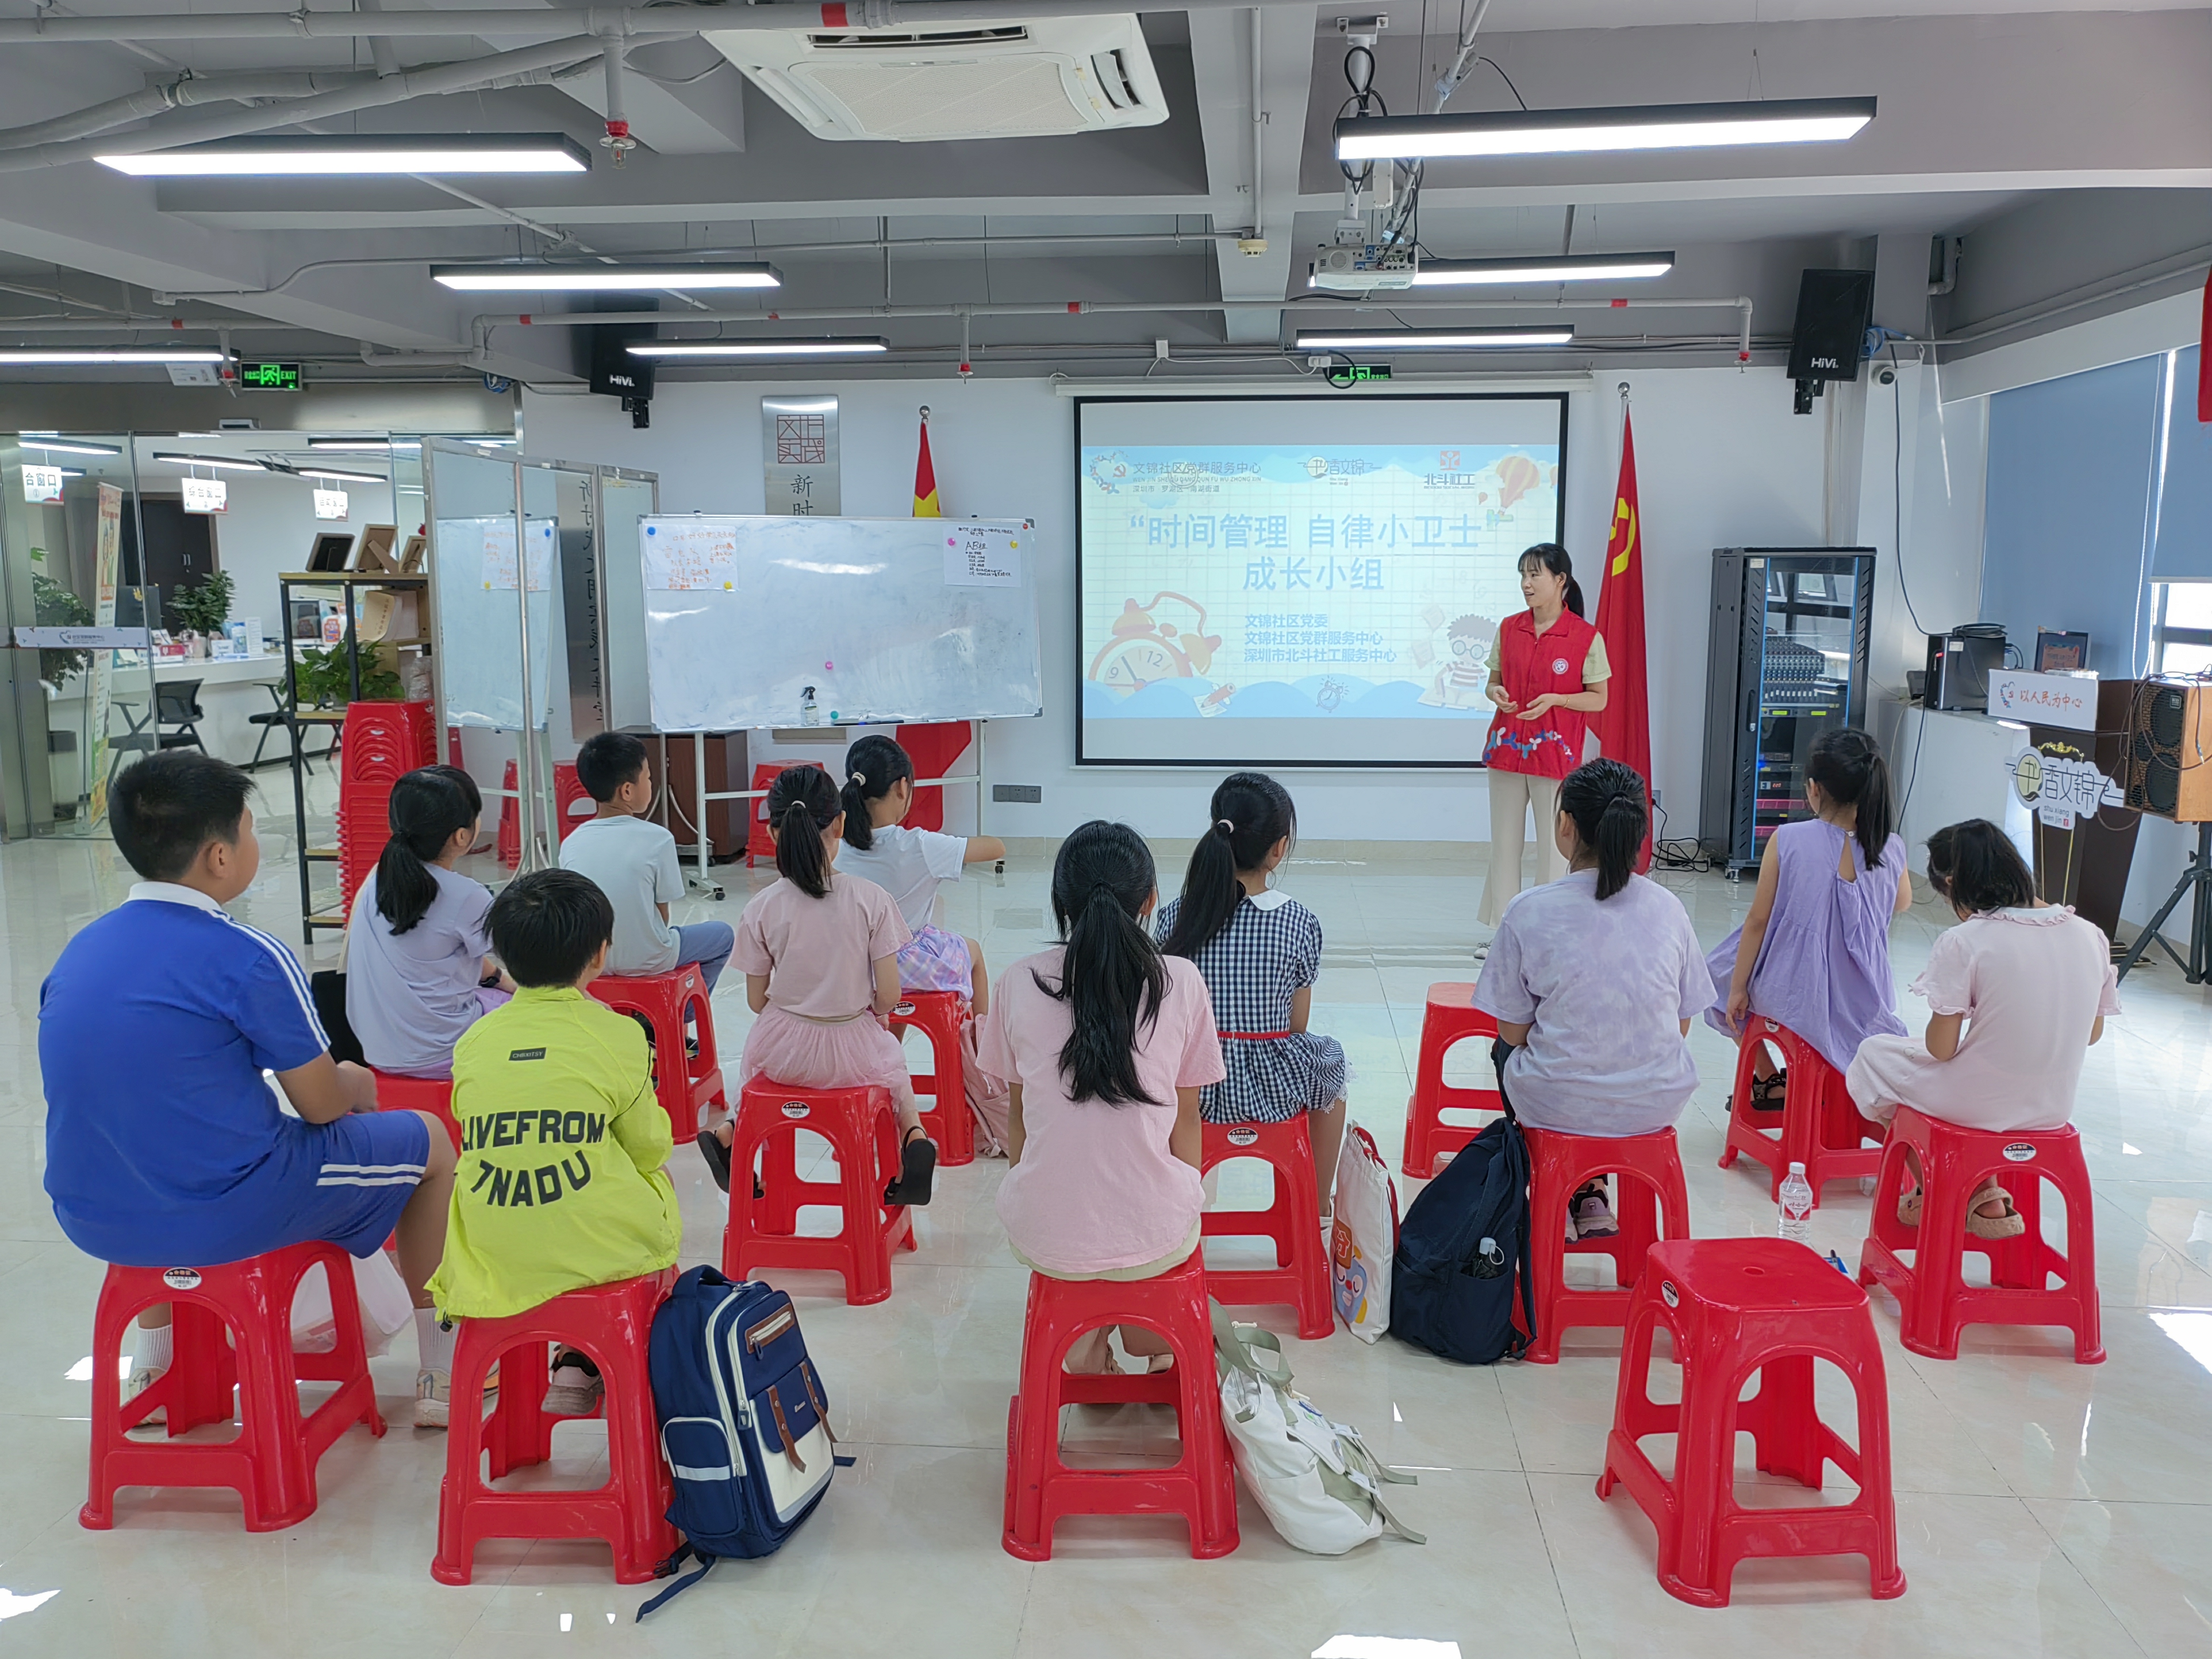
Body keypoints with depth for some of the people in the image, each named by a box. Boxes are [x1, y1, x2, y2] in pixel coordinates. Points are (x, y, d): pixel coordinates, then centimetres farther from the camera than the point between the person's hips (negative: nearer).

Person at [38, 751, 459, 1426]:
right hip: (221, 1219, -7)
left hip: (91, 1217, 7)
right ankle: (442, 1366, 24)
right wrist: (355, 1083, 13)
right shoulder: (248, 959, -18)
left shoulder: (79, 950, 4)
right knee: (428, 1140, 12)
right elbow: (322, 1105, -11)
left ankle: (153, 1364, 44)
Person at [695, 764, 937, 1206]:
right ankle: (913, 1132, 4)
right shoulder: (872, 899, -15)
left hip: (785, 1053, 1)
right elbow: (889, 997, -12)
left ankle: (731, 1132, 14)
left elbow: (757, 1000, -3)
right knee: (891, 1060, 32)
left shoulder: (760, 910, -12)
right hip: (853, 1054, -1)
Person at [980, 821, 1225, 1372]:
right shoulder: (1181, 982, -8)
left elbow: (1018, 1113, 6)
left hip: (1045, 1239, 1)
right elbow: (1187, 1122, 1)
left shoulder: (1018, 982, -5)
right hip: (1155, 1240, 0)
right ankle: (1153, 1343, 33)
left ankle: (1085, 1346, 25)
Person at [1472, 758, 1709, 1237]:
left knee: (1507, 1052, 31)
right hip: (1658, 1105, 3)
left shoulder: (1530, 911, -15)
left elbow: (1513, 1032, -7)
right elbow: (1682, 1024, 4)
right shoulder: (1668, 909, -5)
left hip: (1556, 1107, -3)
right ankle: (1590, 1198, 34)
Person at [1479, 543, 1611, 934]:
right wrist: (1496, 692, -9)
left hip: (1555, 753, -4)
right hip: (1507, 749, 4)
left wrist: (1556, 699, -18)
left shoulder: (1586, 637, -6)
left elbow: (1599, 698, -2)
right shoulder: (1508, 629, 7)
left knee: (1553, 847, 0)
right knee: (1504, 843, 8)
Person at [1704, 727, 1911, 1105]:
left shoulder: (1787, 841, -17)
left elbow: (1759, 921, -10)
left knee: (1722, 972, 28)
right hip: (1863, 1004, 3)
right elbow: (1902, 904, 13)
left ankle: (1769, 1082, 28)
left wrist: (1738, 989, 0)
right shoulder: (1891, 850, -8)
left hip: (1792, 997, -3)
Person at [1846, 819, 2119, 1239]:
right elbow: (2092, 1032, 8)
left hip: (1975, 1105, -6)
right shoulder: (2091, 937, -5)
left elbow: (1941, 1049, -18)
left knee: (1874, 1053, 23)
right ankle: (1986, 1196, 27)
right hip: (2054, 1108, 6)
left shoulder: (1962, 942, -21)